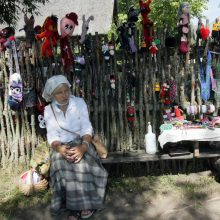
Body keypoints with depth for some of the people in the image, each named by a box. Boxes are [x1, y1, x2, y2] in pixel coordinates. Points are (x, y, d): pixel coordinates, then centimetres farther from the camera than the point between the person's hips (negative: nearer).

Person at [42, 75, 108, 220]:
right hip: (62, 146, 1)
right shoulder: (49, 110, 2)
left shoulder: (79, 102, -2)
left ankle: (87, 203, -13)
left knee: (82, 164, -33)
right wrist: (60, 148, -29)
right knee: (62, 168, -32)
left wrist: (83, 146, -28)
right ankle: (73, 206, -16)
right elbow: (52, 136, -5)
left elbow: (87, 128, -7)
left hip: (81, 142, -1)